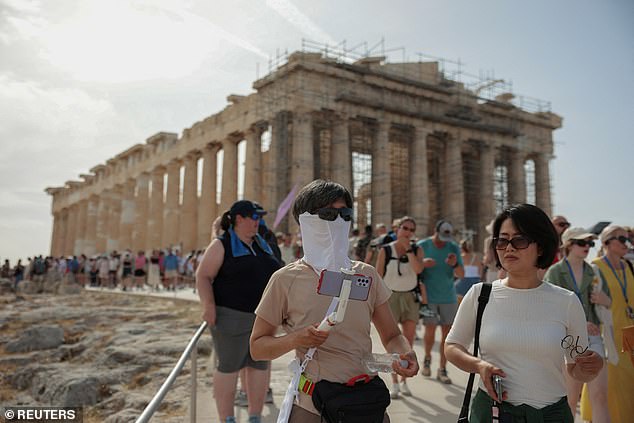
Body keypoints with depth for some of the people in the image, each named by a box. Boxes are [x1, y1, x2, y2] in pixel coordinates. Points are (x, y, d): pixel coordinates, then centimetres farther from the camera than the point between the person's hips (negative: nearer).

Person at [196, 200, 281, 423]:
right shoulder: (221, 245, -7)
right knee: (229, 367, 2)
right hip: (233, 317, -6)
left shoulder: (261, 243, 12)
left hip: (264, 317, 6)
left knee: (259, 366, 10)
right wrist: (208, 305, -24)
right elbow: (203, 276, -11)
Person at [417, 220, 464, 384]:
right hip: (429, 296, -2)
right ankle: (427, 358, 26)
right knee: (430, 331, -3)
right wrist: (423, 263, -20)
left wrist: (455, 264, -22)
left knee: (447, 333, 1)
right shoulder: (422, 246, -2)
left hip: (448, 297, 2)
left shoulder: (454, 248, 3)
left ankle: (442, 370, 12)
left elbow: (461, 275, 0)